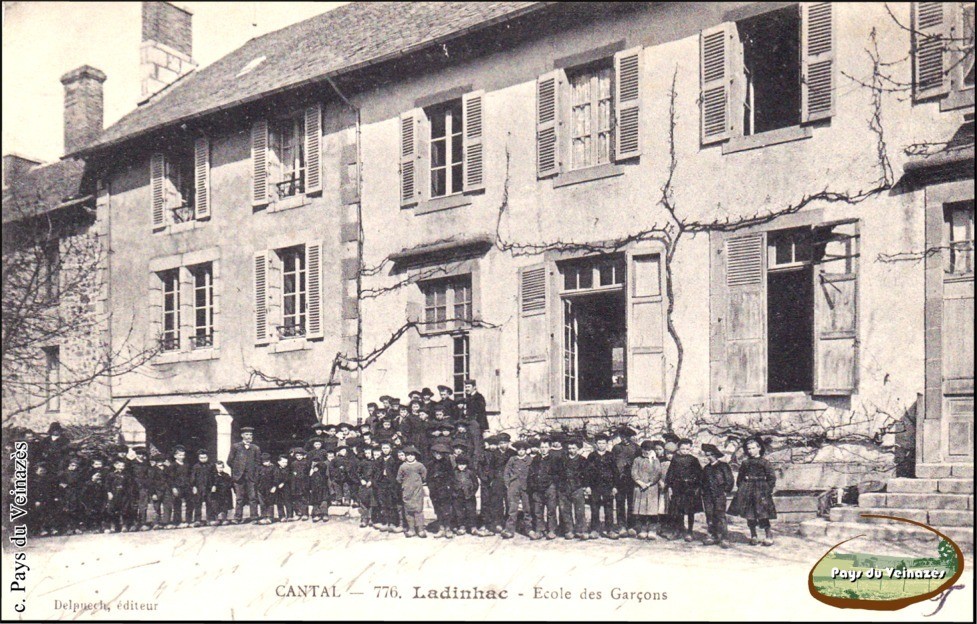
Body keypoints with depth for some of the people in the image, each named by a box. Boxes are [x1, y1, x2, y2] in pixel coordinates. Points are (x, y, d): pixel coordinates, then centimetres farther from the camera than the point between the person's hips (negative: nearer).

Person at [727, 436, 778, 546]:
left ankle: (769, 536, 4)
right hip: (747, 491, 4)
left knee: (763, 515, -7)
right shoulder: (745, 463, 11)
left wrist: (768, 490, -8)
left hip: (760, 491, -4)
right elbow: (740, 478, 17)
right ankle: (753, 536, 18)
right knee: (749, 515, 7)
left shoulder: (764, 462, -1)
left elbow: (772, 477, -2)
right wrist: (740, 488, 6)